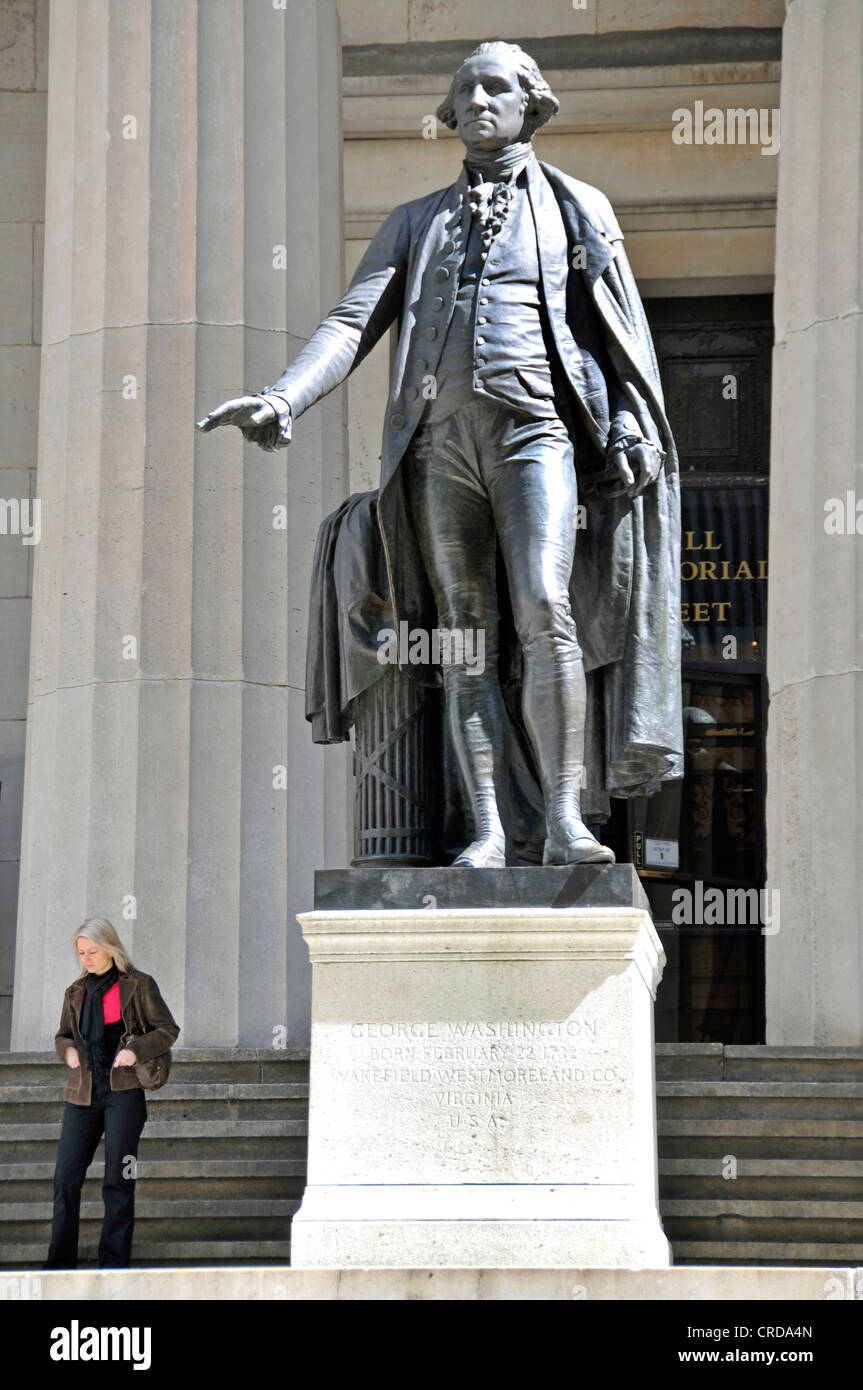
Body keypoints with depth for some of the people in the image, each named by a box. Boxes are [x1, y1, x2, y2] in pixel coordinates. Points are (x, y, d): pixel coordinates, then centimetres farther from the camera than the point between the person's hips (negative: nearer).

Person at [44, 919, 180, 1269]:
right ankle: (60, 1261, 3)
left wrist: (136, 1051, -14)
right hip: (83, 1092, 4)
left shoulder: (138, 985, 2)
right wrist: (67, 1050, 2)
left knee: (117, 1178, -2)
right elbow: (63, 1035, 25)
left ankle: (113, 1260, 4)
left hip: (124, 1091, -4)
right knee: (66, 1176, -3)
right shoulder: (76, 992, 15)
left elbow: (168, 1030, 2)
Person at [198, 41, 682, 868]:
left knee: (545, 612, -21)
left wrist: (632, 425, -6)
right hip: (441, 437, 3)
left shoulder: (578, 209, 17)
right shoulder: (414, 224, 21)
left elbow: (624, 331, 12)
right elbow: (352, 324, 10)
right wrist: (283, 400, -8)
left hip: (535, 427, -3)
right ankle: (487, 834, -6)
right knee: (466, 638, -4)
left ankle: (565, 822, -22)